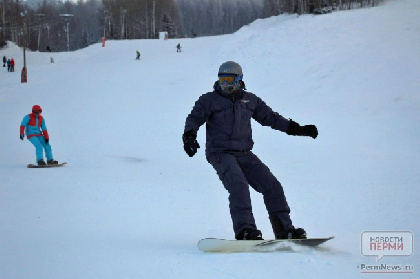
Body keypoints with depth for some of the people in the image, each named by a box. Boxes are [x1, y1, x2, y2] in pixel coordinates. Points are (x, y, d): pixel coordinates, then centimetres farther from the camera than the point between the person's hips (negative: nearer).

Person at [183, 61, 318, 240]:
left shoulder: (250, 100, 15)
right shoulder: (210, 100, 5)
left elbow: (270, 117, 22)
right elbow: (194, 118, -1)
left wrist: (298, 129, 19)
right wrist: (189, 135, -24)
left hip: (245, 154, 5)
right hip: (221, 153, -5)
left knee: (272, 186, -4)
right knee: (239, 185, -29)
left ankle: (285, 230, 0)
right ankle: (245, 229, -34)